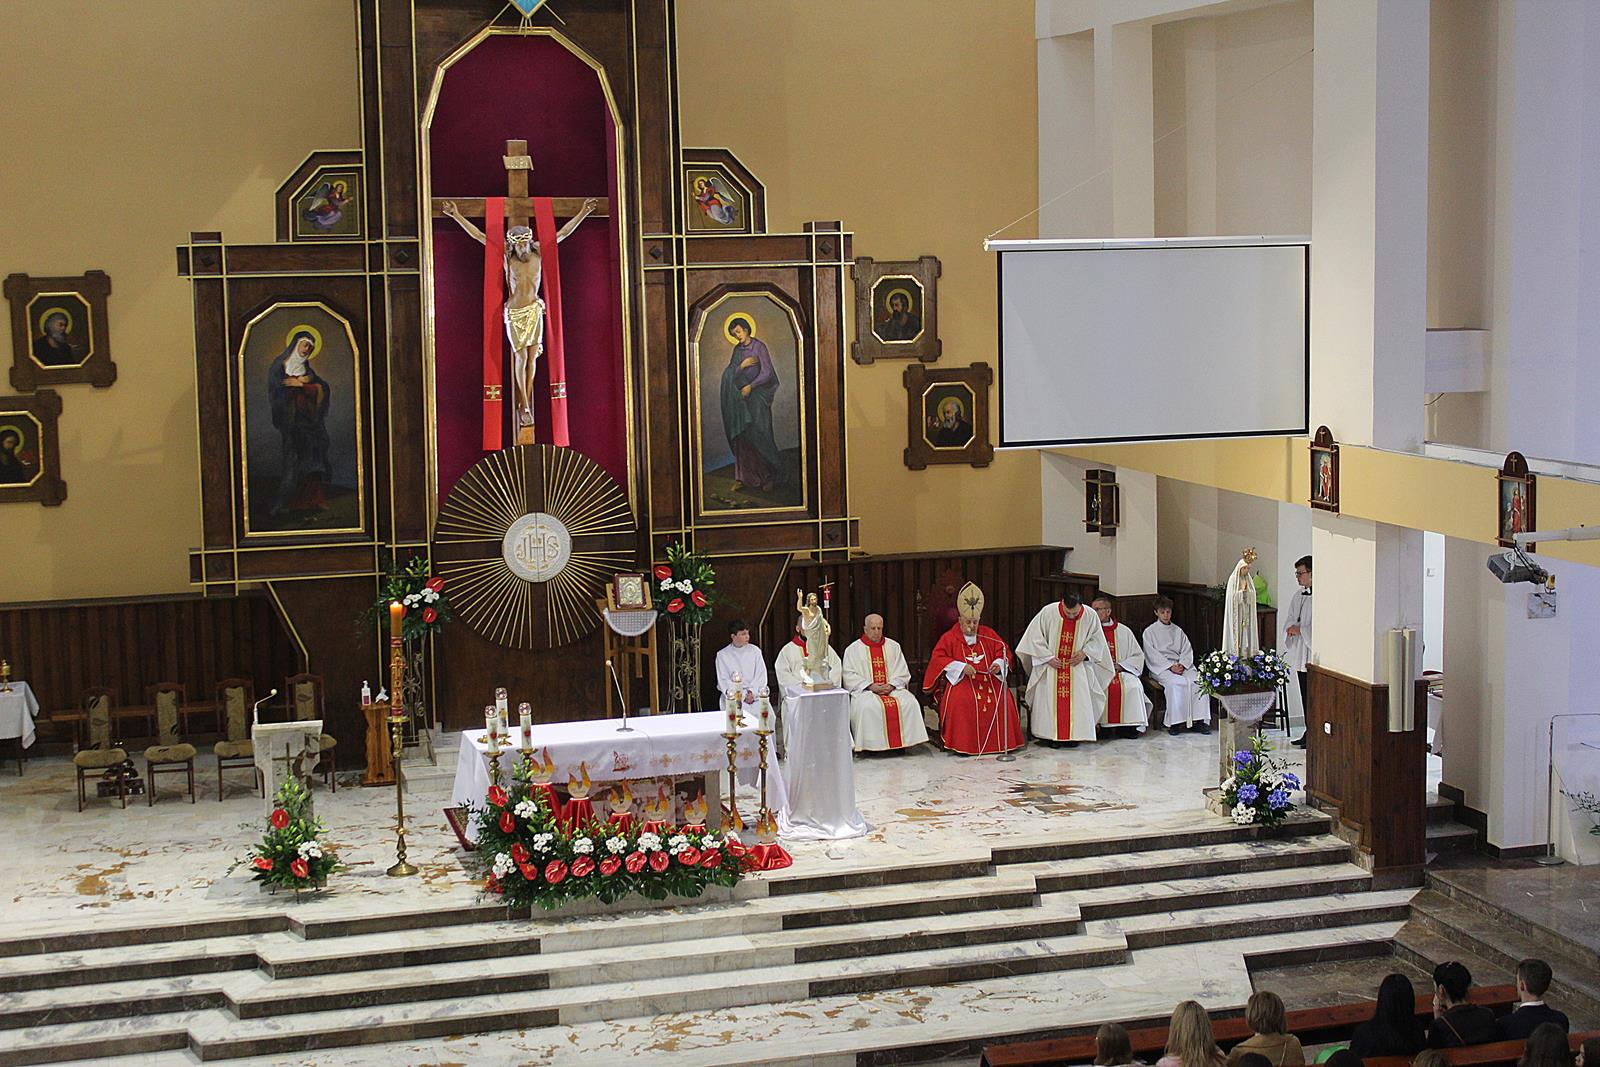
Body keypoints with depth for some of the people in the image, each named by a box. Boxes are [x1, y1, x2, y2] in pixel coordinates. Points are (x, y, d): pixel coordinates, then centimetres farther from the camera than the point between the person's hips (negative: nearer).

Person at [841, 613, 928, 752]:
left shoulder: (893, 646, 16)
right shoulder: (853, 649, 8)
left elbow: (902, 672, 11)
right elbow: (849, 675, -1)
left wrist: (891, 685, -9)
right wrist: (870, 686, -14)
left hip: (892, 688, 3)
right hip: (865, 690, -2)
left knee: (910, 703, -26)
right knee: (868, 707, -36)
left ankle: (901, 742, -19)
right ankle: (871, 744, -26)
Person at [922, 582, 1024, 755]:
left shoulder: (988, 635, 13)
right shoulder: (949, 638, 3)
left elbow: (1004, 652, 13)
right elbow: (937, 658, -7)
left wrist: (998, 664, -11)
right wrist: (961, 667, -19)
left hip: (989, 680, 3)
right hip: (960, 682, -3)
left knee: (1003, 700, -24)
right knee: (963, 702, -35)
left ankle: (999, 741, -8)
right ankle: (962, 744, -24)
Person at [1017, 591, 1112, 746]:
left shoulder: (1091, 616, -9)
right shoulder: (1047, 612, -13)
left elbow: (1097, 641, 5)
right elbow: (1035, 637, -5)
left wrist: (1085, 653, -13)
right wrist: (1048, 658, -13)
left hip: (1076, 664, 1)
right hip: (1050, 664, -1)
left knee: (1079, 696, -16)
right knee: (1048, 694, -16)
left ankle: (1074, 734, -10)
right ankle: (1050, 734, -10)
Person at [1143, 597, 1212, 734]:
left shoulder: (1178, 631, 21)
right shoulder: (1149, 632, 8)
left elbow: (1187, 651, 13)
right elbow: (1152, 655, -3)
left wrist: (1182, 664, -8)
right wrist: (1170, 666, -15)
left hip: (1181, 665, 4)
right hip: (1160, 667, -4)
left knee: (1199, 680, -26)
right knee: (1176, 682, -36)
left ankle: (1199, 719, -25)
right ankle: (1174, 722, -33)